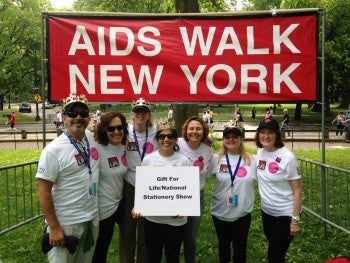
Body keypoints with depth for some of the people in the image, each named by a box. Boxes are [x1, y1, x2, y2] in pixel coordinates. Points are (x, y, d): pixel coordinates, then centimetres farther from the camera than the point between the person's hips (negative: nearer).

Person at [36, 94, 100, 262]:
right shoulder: (53, 150, -17)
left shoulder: (92, 138, -2)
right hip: (65, 224, -5)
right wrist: (53, 227, -16)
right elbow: (43, 191, -15)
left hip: (93, 218, 6)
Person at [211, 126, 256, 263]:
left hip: (243, 213, 0)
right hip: (220, 213, 1)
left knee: (240, 247, 15)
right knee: (223, 245, 21)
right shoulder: (216, 159, -6)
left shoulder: (251, 160, -6)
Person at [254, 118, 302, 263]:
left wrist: (295, 219, -16)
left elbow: (297, 191, -16)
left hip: (285, 214, -6)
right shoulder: (260, 152, -1)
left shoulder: (287, 157, -19)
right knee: (273, 251, 20)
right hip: (266, 211, 6)